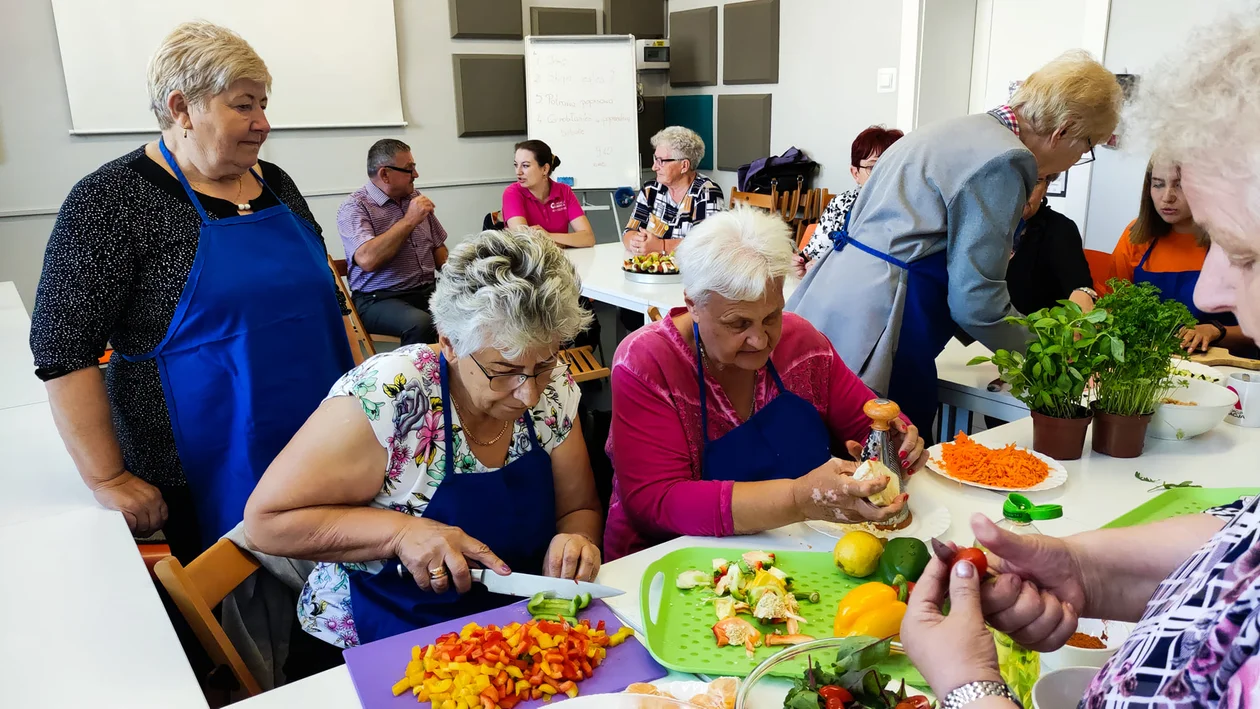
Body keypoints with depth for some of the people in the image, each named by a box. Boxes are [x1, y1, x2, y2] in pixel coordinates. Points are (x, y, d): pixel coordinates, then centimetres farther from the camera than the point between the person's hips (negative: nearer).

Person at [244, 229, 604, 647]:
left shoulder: (553, 391, -7)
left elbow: (579, 509, 4)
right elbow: (265, 521, -15)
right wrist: (399, 531, -25)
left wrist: (575, 540, -18)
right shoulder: (385, 398, -21)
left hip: (520, 628, 4)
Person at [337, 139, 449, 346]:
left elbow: (438, 247, 21)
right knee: (420, 324, -36)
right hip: (380, 299, -6)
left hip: (428, 290, 6)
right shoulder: (354, 207, -7)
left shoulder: (415, 199, 13)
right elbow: (367, 260, -22)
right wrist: (409, 220, -16)